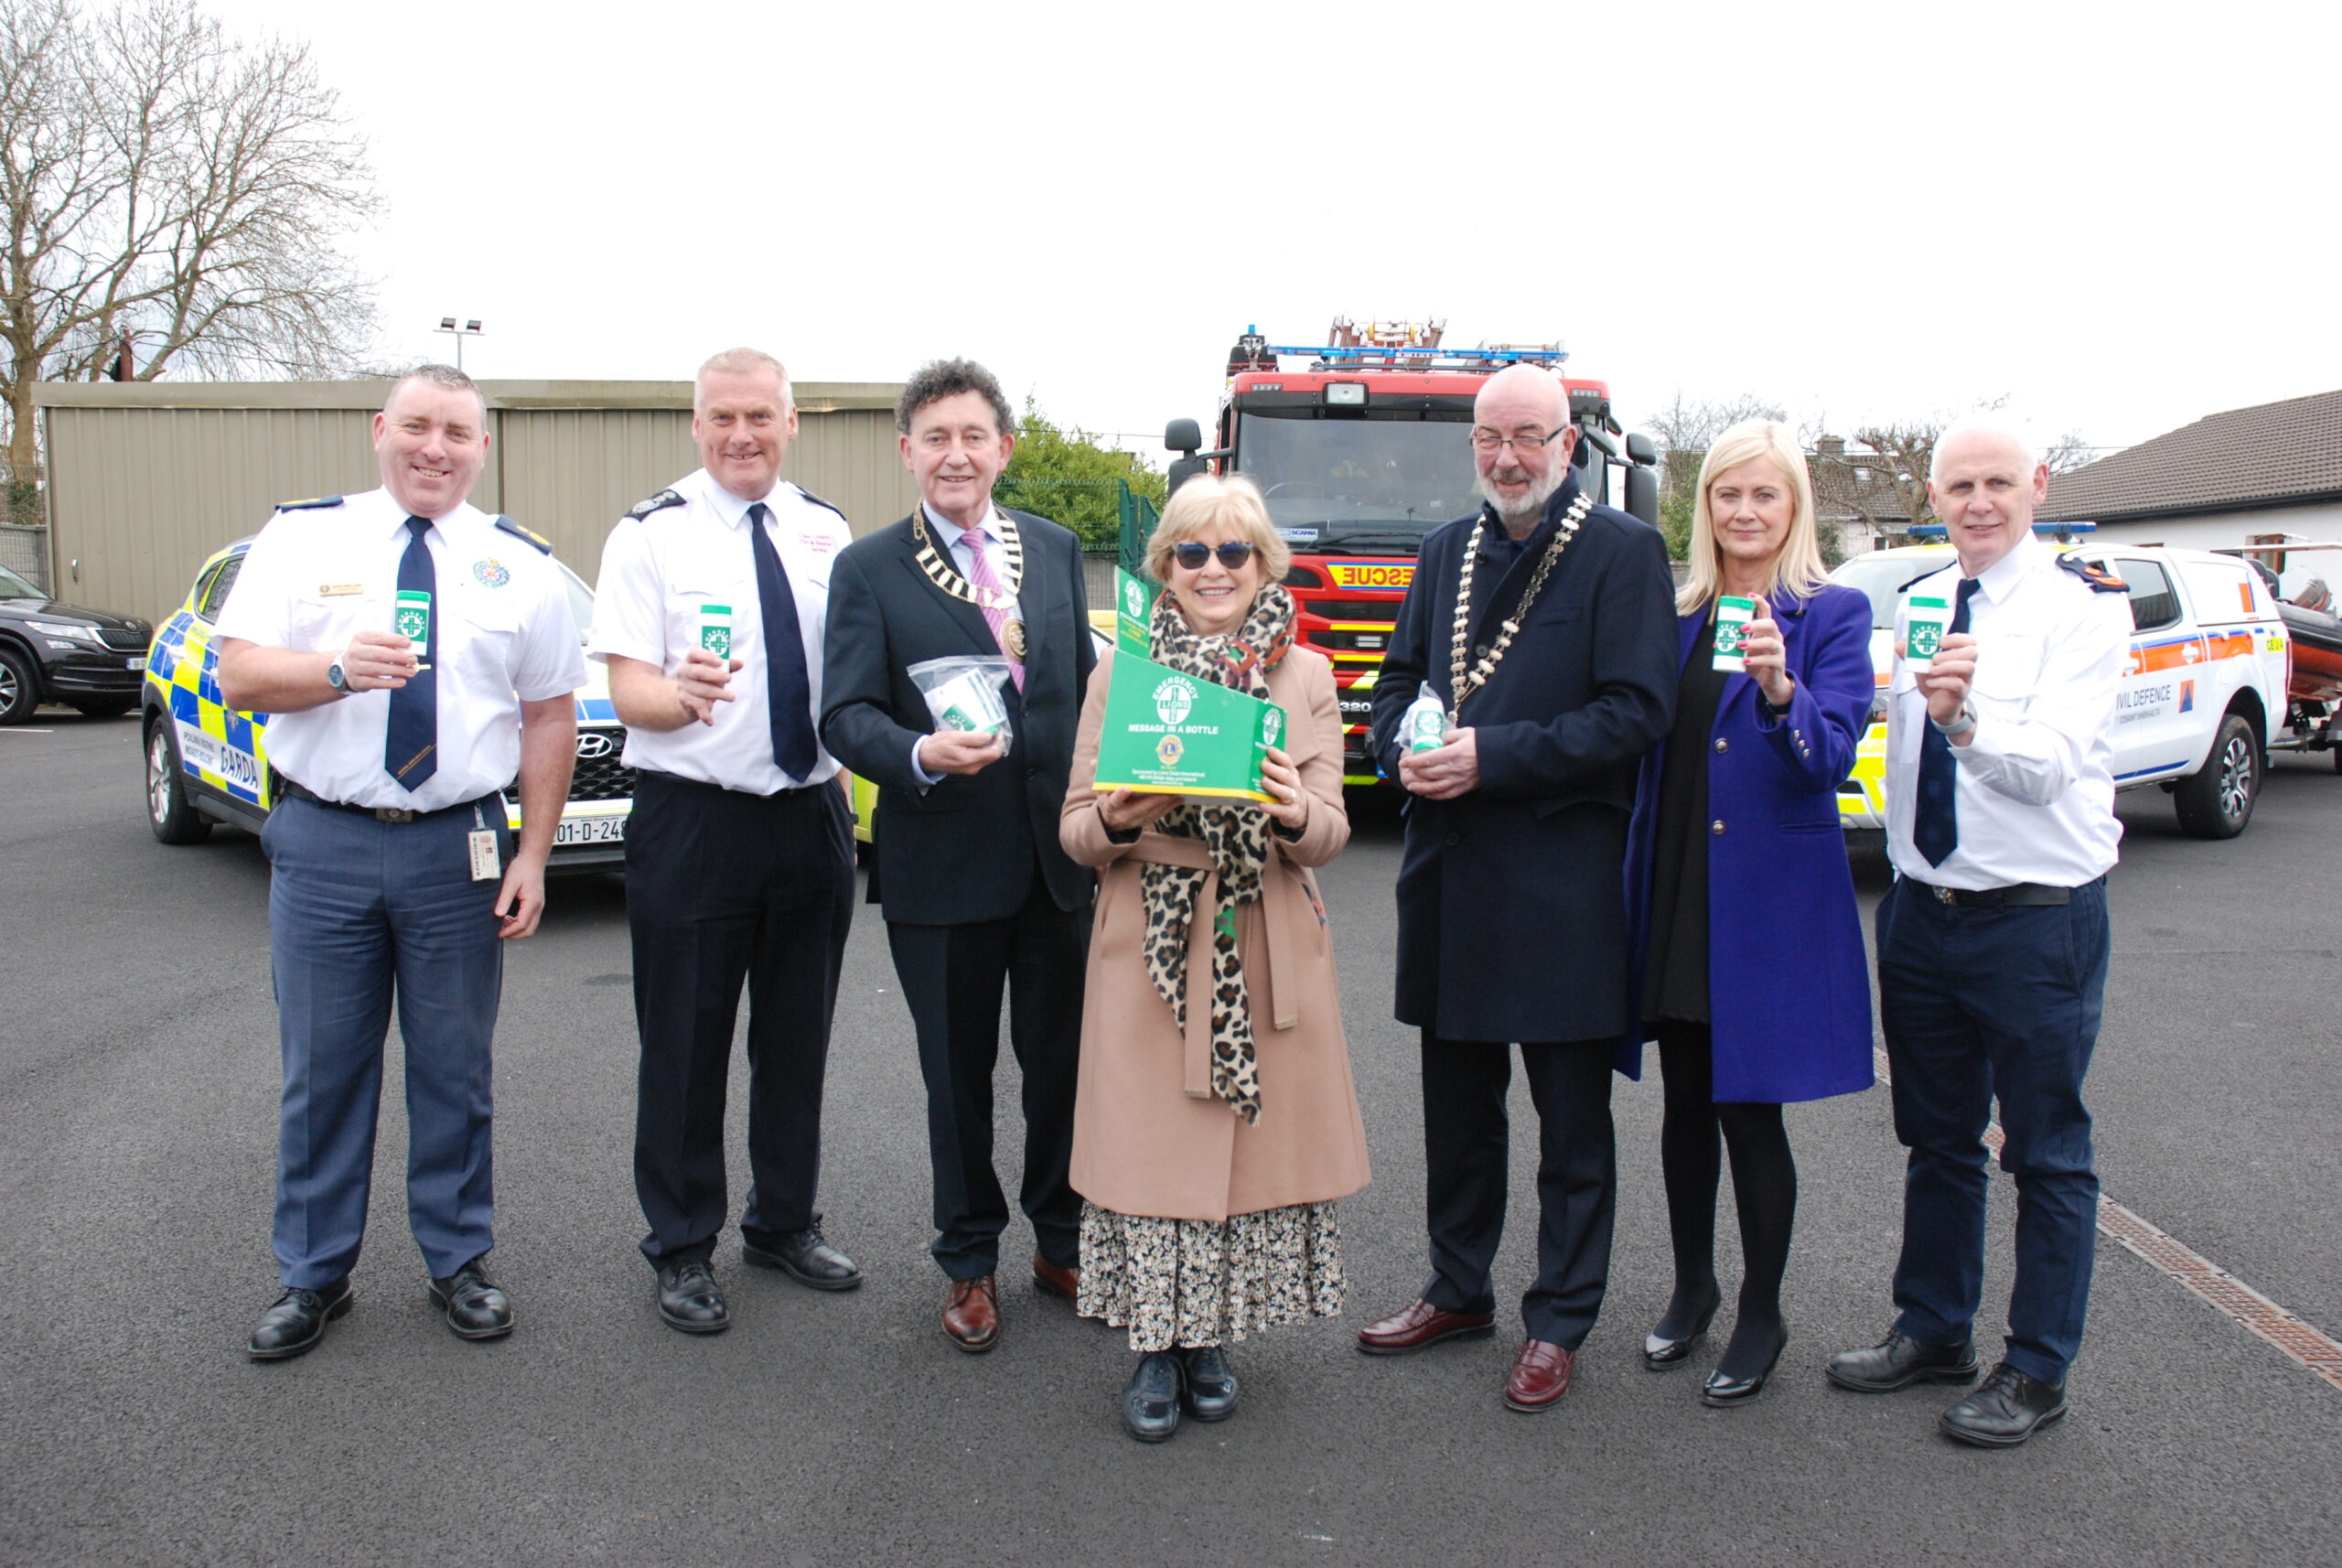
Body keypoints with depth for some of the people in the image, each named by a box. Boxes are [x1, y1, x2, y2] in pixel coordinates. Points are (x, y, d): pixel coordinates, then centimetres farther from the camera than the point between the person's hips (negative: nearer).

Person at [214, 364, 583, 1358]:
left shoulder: (519, 564, 5)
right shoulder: (302, 538, 4)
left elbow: (549, 718, 5)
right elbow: (239, 677, -3)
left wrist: (532, 854, -1)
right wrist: (340, 669, -23)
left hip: (461, 847, 0)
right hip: (322, 840, 0)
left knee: (456, 1071, 10)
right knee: (323, 1070, 8)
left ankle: (458, 1264, 25)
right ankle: (313, 1277, 24)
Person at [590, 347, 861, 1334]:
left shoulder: (829, 533, 7)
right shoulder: (650, 536, -4)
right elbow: (628, 688, -11)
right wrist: (681, 696, -32)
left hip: (813, 815, 4)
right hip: (692, 819, -4)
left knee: (799, 1036, 15)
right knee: (685, 1044, 5)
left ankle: (784, 1223, 33)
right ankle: (682, 1249, 22)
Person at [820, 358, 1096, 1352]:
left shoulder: (1056, 551, 9)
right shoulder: (869, 569, -2)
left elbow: (1085, 687, 12)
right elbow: (846, 715, -9)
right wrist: (920, 754, -29)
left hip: (1058, 858, 3)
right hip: (941, 868, -3)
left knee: (1064, 1060, 13)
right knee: (957, 1076, 10)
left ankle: (1059, 1241, 34)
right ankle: (969, 1262, 30)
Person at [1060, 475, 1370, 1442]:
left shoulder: (1306, 676, 6)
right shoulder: (1120, 673, 4)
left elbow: (1329, 836, 1)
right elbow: (1076, 833, 2)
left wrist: (1294, 814, -21)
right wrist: (1124, 820, -20)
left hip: (1267, 949, 1)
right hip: (1148, 944, -1)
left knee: (1257, 1133, 6)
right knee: (1151, 1137, 2)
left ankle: (1213, 1339, 26)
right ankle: (1157, 1349, 19)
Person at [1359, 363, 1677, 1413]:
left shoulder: (1622, 551, -6)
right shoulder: (1445, 551, 13)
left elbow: (1636, 710, -14)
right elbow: (1397, 683, 17)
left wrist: (1491, 756, -20)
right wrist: (1402, 753, -5)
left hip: (1563, 881, -6)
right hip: (1449, 872, 6)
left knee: (1572, 1119, 7)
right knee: (1456, 1102, 17)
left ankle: (1559, 1321, 22)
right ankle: (1459, 1291, 34)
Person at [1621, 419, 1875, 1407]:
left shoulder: (1832, 614, -5)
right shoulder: (1676, 615, 9)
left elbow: (1829, 759, -16)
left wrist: (1781, 688, -34)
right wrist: (1638, 894, 7)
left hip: (1771, 903, -4)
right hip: (1675, 897, 5)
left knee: (1751, 1111, 2)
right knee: (1685, 1104, 14)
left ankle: (1761, 1316, 21)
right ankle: (1692, 1287, 32)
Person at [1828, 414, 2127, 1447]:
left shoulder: (2083, 607, -11)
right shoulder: (1915, 604, 8)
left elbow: (2049, 767, -24)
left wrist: (1965, 715, -39)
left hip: (2038, 917, -6)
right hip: (1923, 909, 6)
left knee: (2046, 1151, 6)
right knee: (1936, 1139, 17)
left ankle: (2036, 1372, 21)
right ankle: (1934, 1330, 33)